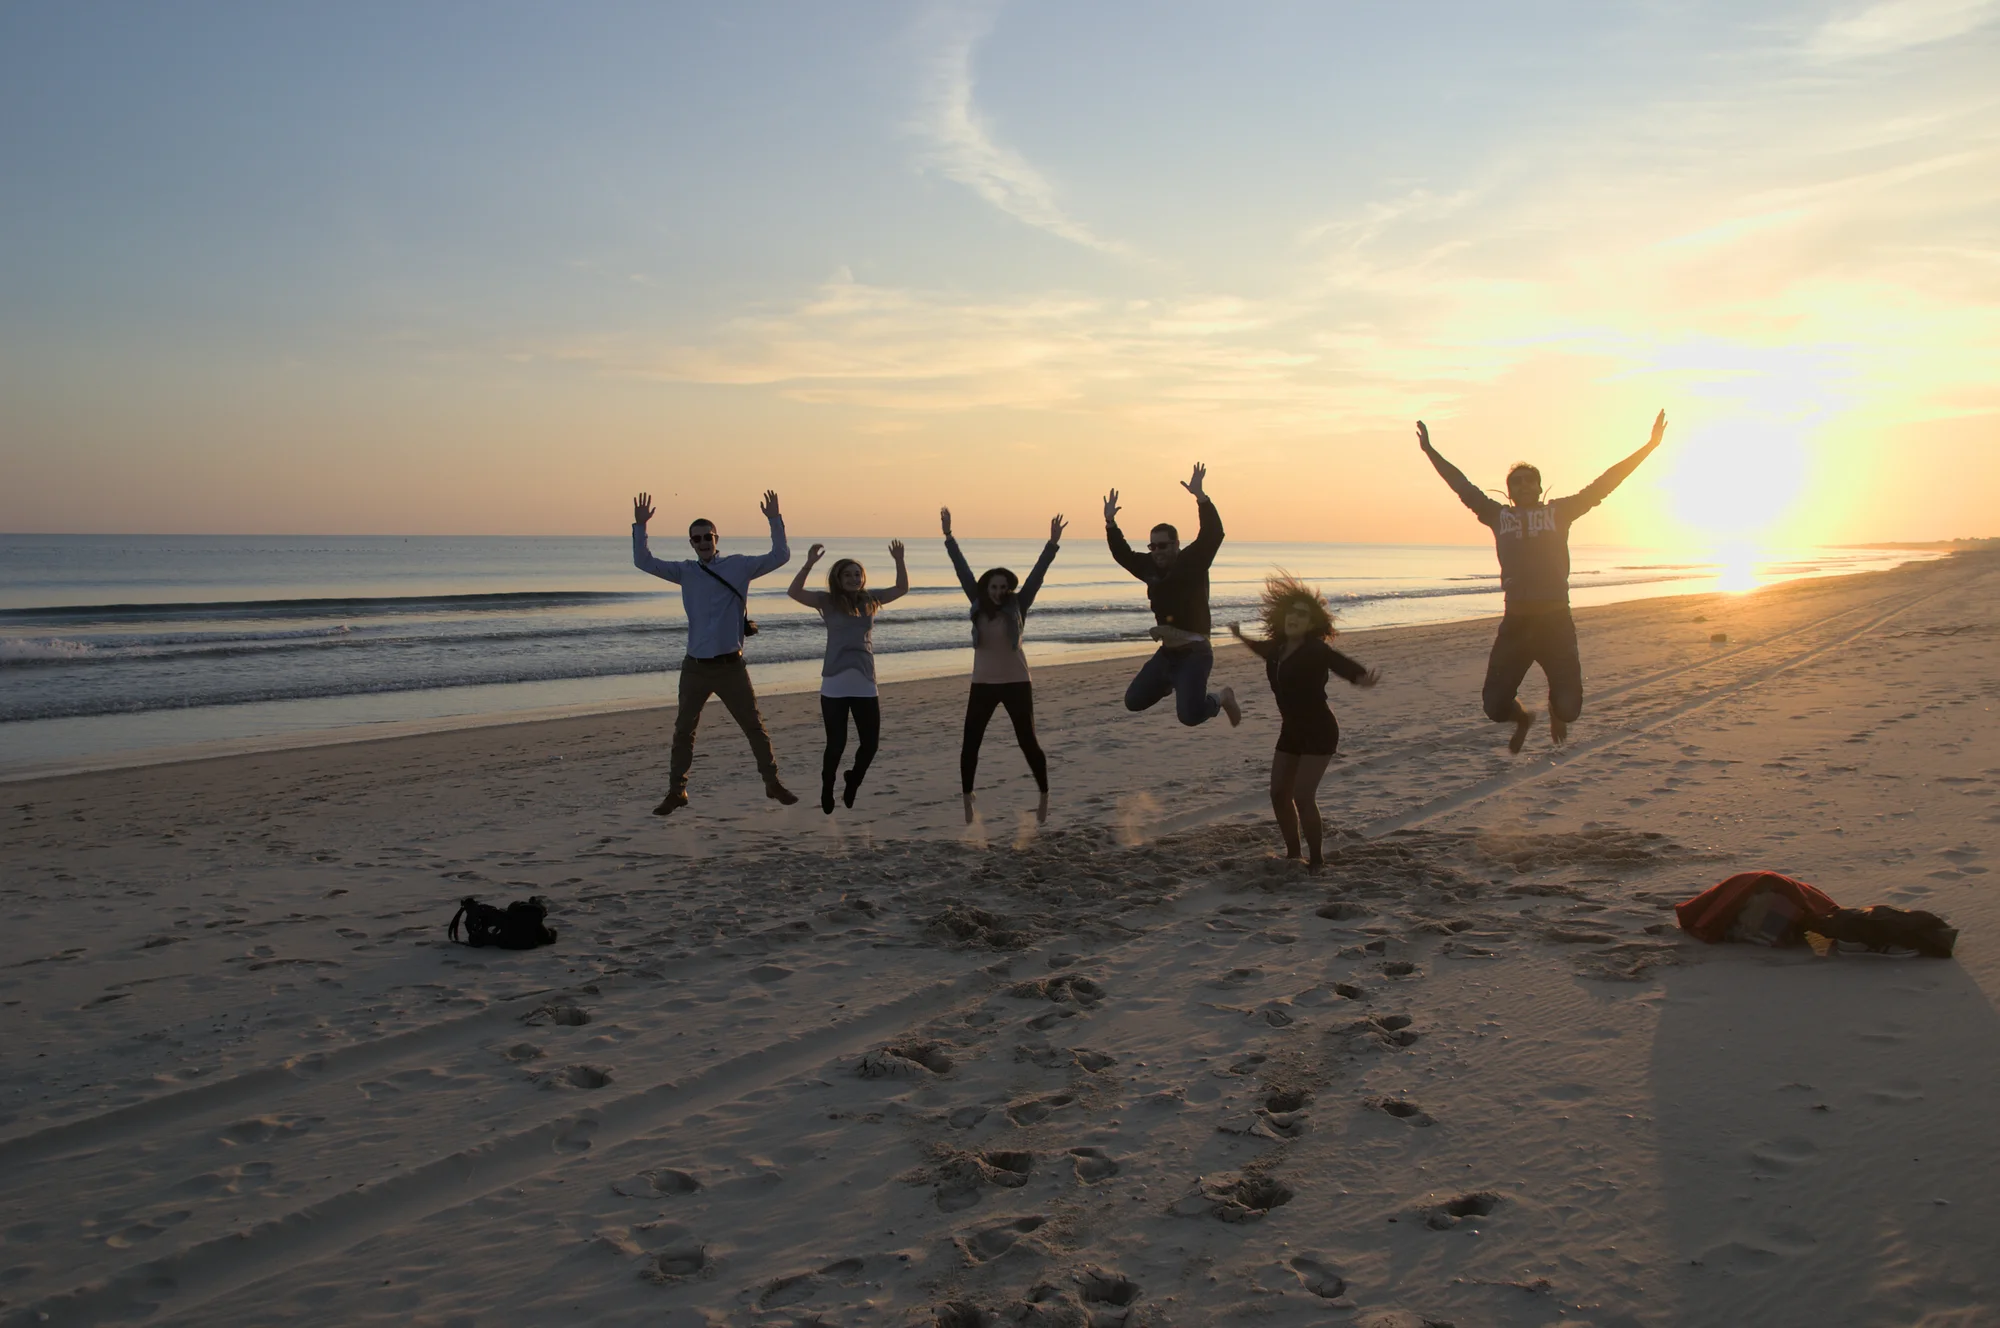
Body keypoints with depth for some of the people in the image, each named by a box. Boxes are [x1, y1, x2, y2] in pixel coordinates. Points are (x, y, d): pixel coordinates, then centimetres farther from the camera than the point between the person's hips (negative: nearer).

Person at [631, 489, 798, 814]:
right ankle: (676, 792, 19)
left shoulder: (738, 565, -1)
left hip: (730, 665, -2)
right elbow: (644, 562, 6)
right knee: (683, 731, 9)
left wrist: (774, 521, -13)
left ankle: (773, 783, 19)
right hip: (695, 667, 2)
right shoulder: (686, 571, 6)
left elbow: (780, 557, -4)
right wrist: (640, 527, -5)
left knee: (754, 727, 6)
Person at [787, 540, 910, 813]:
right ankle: (827, 795, 22)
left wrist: (899, 561, -4)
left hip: (865, 685, 3)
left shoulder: (869, 599, 10)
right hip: (834, 686, -3)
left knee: (870, 743, 4)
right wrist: (809, 564, -24)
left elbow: (902, 588, 12)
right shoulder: (828, 601, 1)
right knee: (836, 744, -1)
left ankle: (852, 788, 31)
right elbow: (794, 592, -12)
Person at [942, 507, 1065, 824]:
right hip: (983, 685, 2)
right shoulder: (978, 605, 1)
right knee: (970, 744, 3)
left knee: (1028, 742, 3)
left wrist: (1053, 542, -19)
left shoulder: (1018, 606, -4)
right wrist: (948, 536, -6)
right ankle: (966, 801, 18)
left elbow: (1037, 573, -11)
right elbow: (962, 570, -2)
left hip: (1016, 683, -2)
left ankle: (1044, 798, 19)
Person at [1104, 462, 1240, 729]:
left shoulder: (1193, 562, -10)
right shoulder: (1151, 568, 7)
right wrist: (1110, 523, 10)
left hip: (1194, 653, -7)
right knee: (1134, 701, 13)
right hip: (1166, 653, 7)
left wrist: (1200, 496, -32)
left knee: (1190, 716, -21)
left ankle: (1221, 698, 12)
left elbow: (1213, 534, -24)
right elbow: (1122, 554, 20)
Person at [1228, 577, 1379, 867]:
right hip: (1291, 731, 7)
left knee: (1303, 796, -13)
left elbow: (1346, 666, -35)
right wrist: (1242, 637, 39)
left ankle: (1316, 859, 3)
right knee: (1279, 794, 7)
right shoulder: (1278, 647, 1)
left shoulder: (1316, 650, -20)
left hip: (1319, 731, -7)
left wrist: (1365, 678, -56)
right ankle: (1293, 853, 24)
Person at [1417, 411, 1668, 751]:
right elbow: (1463, 486, 17)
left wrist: (1649, 446, 6)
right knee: (1494, 705, -2)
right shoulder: (1499, 515, 11)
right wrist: (1430, 452, 22)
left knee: (1569, 707, -4)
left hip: (1556, 621, -1)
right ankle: (1522, 717, 36)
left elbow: (1603, 484, 8)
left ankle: (1556, 710, 36)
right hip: (1515, 623, 1)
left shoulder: (1559, 511, 9)